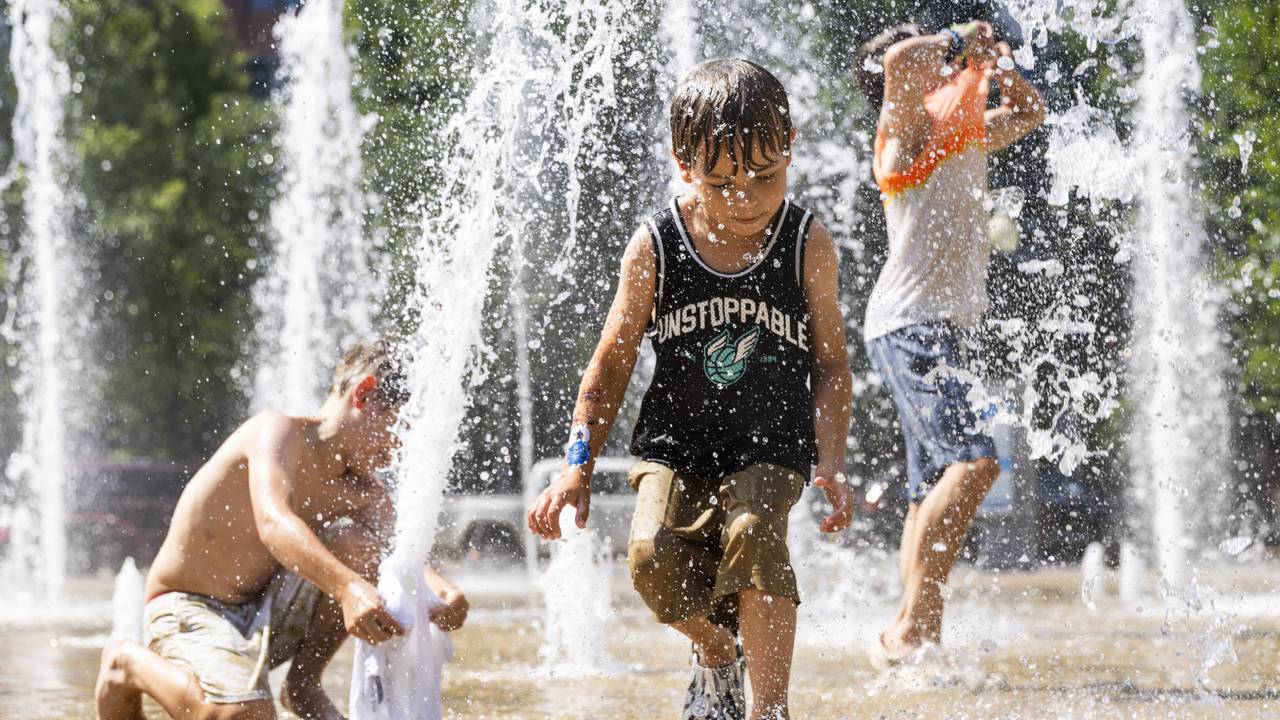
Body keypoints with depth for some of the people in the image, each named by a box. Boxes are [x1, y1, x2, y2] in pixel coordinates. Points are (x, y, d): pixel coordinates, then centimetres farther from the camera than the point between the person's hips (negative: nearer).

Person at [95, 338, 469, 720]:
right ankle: (130, 664, -4)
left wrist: (438, 588, -41)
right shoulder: (278, 431, -20)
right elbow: (274, 524, -39)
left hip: (267, 614, 7)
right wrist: (348, 587, -56)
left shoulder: (367, 494, 3)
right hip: (189, 607, -7)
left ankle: (304, 685, 2)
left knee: (360, 544, -14)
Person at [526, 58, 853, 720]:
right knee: (655, 558, -24)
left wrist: (831, 465, -11)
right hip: (675, 446, 1)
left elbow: (830, 362, 2)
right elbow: (612, 363, 4)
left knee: (754, 532, -31)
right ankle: (714, 652, 10)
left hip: (770, 448, -1)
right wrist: (577, 467, -5)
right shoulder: (655, 249, -5)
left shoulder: (808, 246, -5)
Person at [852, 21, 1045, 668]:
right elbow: (901, 61, -27)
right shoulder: (908, 129, -6)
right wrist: (962, 40, -9)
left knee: (936, 486, 6)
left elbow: (1030, 111, 35)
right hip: (910, 323, -10)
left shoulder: (966, 131, 20)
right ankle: (912, 625, -27)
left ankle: (915, 638, 5)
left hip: (945, 326, 10)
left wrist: (994, 57, 17)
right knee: (972, 460, -22)